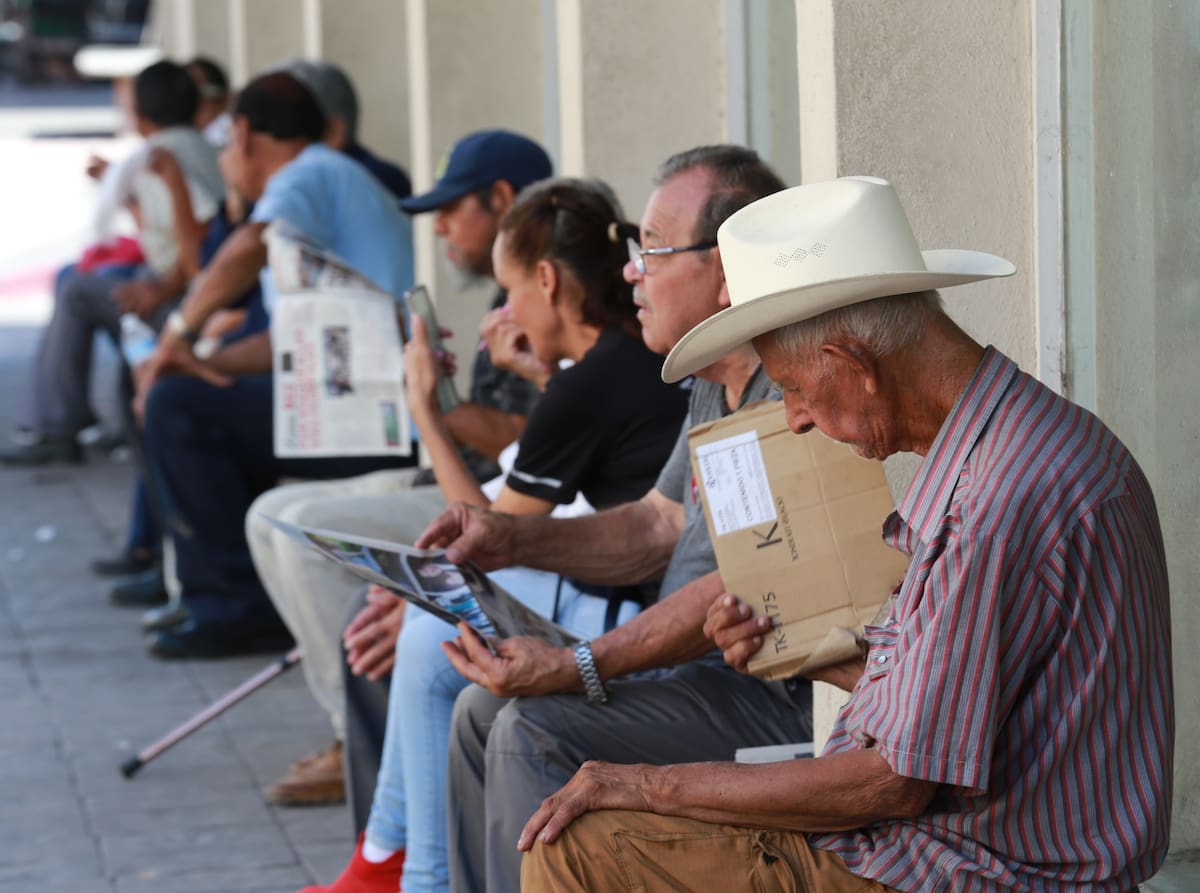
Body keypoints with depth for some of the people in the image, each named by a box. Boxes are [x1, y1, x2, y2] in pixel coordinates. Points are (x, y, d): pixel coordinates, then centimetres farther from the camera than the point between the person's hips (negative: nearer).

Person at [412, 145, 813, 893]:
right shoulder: (716, 383, 13)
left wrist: (582, 668, -28)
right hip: (703, 667, 11)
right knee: (485, 710, 11)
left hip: (783, 694, -11)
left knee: (538, 734, -20)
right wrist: (516, 539, 8)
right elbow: (658, 527, 22)